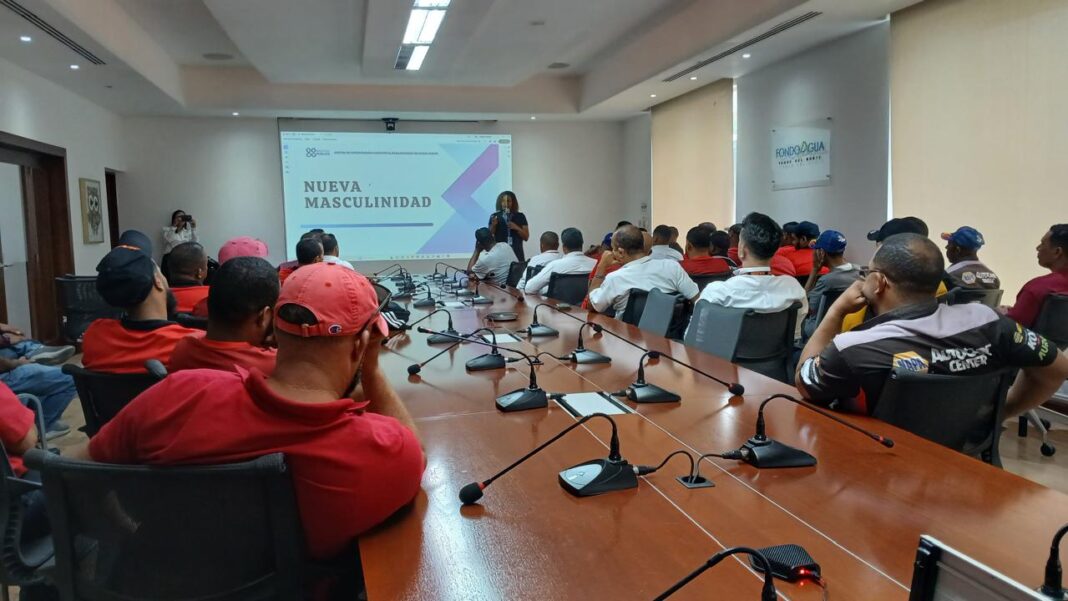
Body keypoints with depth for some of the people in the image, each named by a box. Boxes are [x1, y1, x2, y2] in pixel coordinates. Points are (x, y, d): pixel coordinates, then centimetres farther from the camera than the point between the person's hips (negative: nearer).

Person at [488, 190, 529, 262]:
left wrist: (517, 228, -9)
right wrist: (493, 225, -10)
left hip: (517, 254, 0)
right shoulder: (494, 216, 7)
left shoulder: (520, 216, 7)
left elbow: (526, 237, 6)